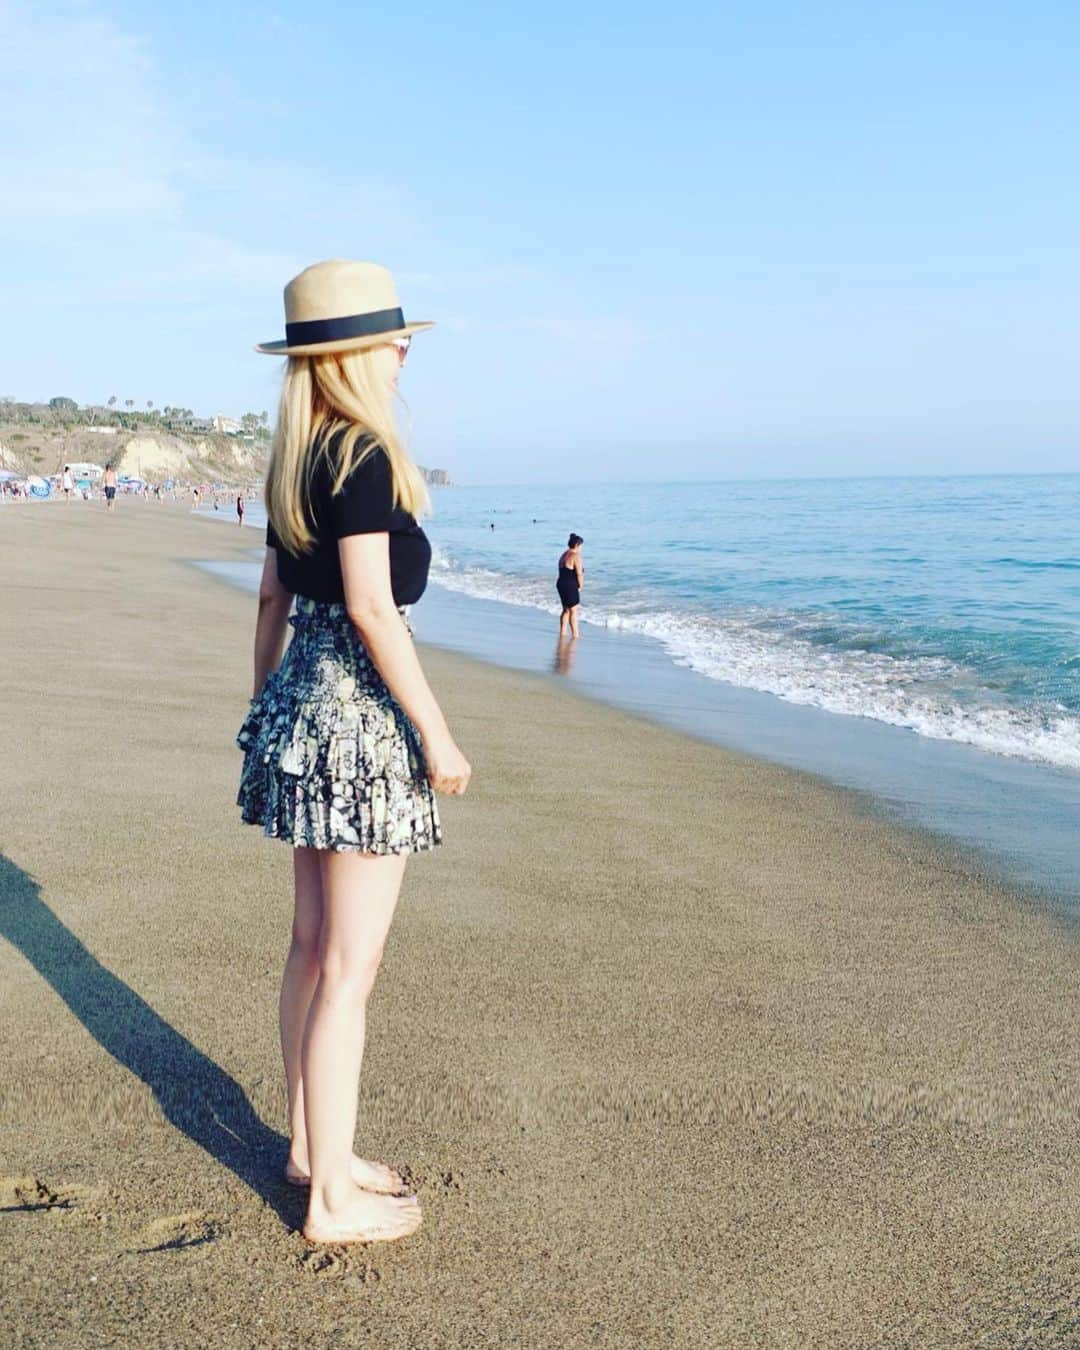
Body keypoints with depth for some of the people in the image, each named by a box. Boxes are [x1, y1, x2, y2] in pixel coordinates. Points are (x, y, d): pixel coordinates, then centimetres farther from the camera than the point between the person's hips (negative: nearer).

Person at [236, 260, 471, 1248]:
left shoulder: (297, 462, 12)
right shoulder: (365, 457, -15)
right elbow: (372, 610, -20)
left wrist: (269, 707, 23)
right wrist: (436, 733, -16)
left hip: (299, 707, 9)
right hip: (360, 717, -9)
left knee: (313, 948, 17)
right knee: (349, 968, 0)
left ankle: (312, 1146, 32)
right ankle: (334, 1198, 13)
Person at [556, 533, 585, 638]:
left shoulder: (563, 554, 13)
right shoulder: (576, 556, -15)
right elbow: (579, 574, -19)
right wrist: (580, 586, -4)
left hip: (561, 584, 9)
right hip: (570, 586, -9)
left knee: (566, 610, 19)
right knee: (573, 611, 0)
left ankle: (562, 632, 23)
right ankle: (575, 634, 4)